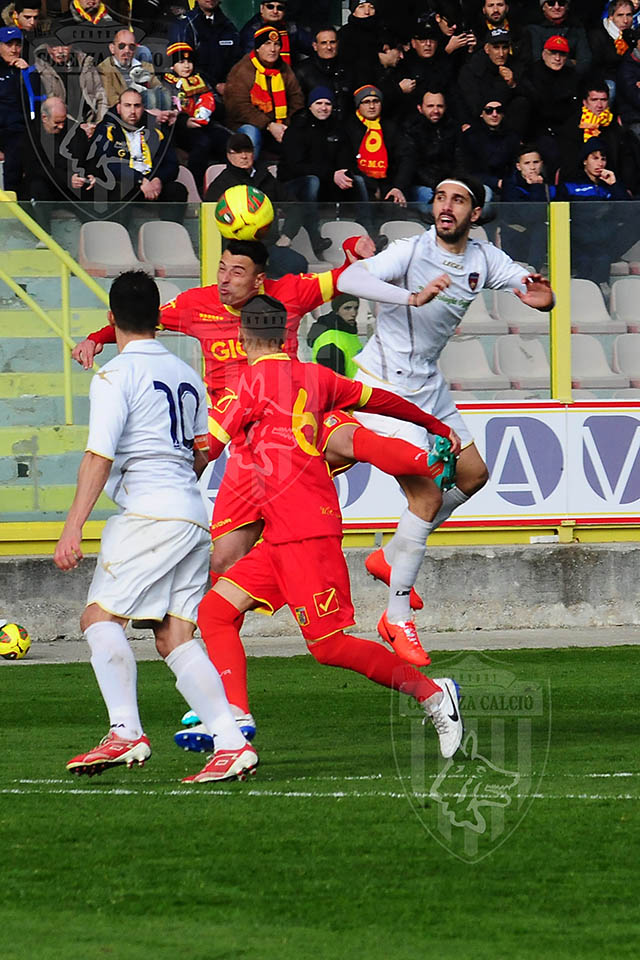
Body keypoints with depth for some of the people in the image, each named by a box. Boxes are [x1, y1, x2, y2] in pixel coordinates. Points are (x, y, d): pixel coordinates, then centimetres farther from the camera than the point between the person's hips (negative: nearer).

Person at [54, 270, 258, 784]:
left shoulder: (116, 375, -5)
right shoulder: (187, 375, 18)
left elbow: (100, 457, -13)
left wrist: (73, 528, -14)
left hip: (151, 513, -8)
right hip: (194, 515, 8)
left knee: (101, 616, -5)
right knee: (174, 638, 4)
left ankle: (126, 732, -17)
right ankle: (231, 744, -8)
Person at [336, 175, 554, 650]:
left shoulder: (484, 258, -1)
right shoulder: (411, 252, -21)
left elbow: (538, 292, 1)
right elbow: (348, 280, -36)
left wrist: (542, 295, -25)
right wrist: (413, 297, -51)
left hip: (429, 385, 8)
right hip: (386, 386, -8)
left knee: (473, 477, 18)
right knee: (428, 494, -14)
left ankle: (391, 558, 34)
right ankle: (397, 617, -2)